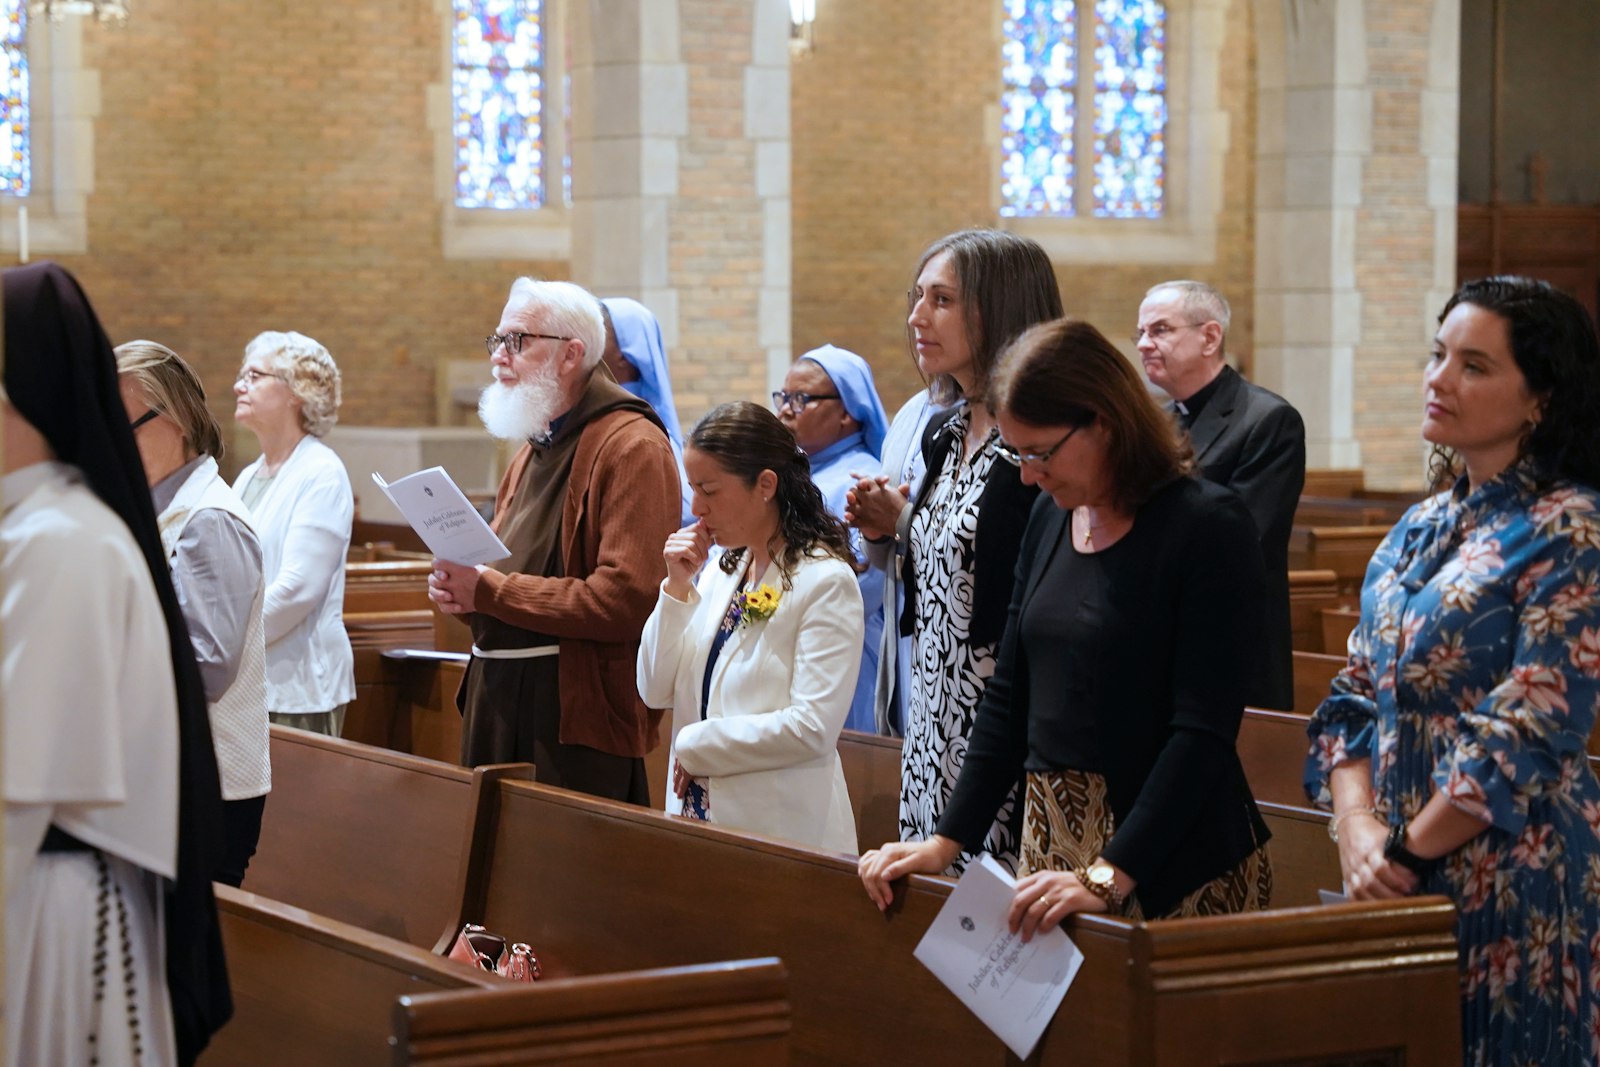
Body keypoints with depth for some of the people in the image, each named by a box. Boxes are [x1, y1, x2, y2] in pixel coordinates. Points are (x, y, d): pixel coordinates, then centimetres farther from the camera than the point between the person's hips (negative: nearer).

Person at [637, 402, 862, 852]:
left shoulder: (826, 582, -12)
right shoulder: (721, 571, 11)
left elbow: (813, 729, -20)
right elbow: (656, 691, 9)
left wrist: (695, 747, -11)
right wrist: (677, 587, -2)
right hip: (698, 815, 6)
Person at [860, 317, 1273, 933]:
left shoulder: (1208, 528, -12)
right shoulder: (1050, 518, 10)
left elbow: (1204, 732, -19)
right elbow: (1009, 695, 13)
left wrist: (1109, 876, -27)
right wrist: (948, 840, 4)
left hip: (1174, 861, -6)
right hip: (1050, 837, 6)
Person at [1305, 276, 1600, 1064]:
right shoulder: (1421, 527, 11)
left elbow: (1534, 731, -18)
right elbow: (1356, 694, 10)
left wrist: (1408, 848, -12)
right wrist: (1358, 827, -6)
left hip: (1508, 878, -7)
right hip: (1397, 879, 7)